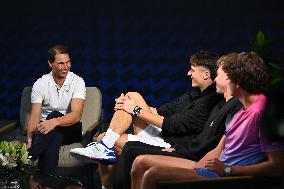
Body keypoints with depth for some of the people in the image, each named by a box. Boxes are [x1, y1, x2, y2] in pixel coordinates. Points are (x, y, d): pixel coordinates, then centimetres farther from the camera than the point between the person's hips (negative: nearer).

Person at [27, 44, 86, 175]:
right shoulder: (40, 84, -3)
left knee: (55, 115, -34)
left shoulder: (77, 82, -7)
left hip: (70, 129, 0)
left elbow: (77, 115, -20)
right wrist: (30, 140, -29)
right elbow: (34, 116, -11)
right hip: (45, 128, 0)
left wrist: (55, 122, -40)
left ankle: (28, 158, -43)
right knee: (53, 139, -37)